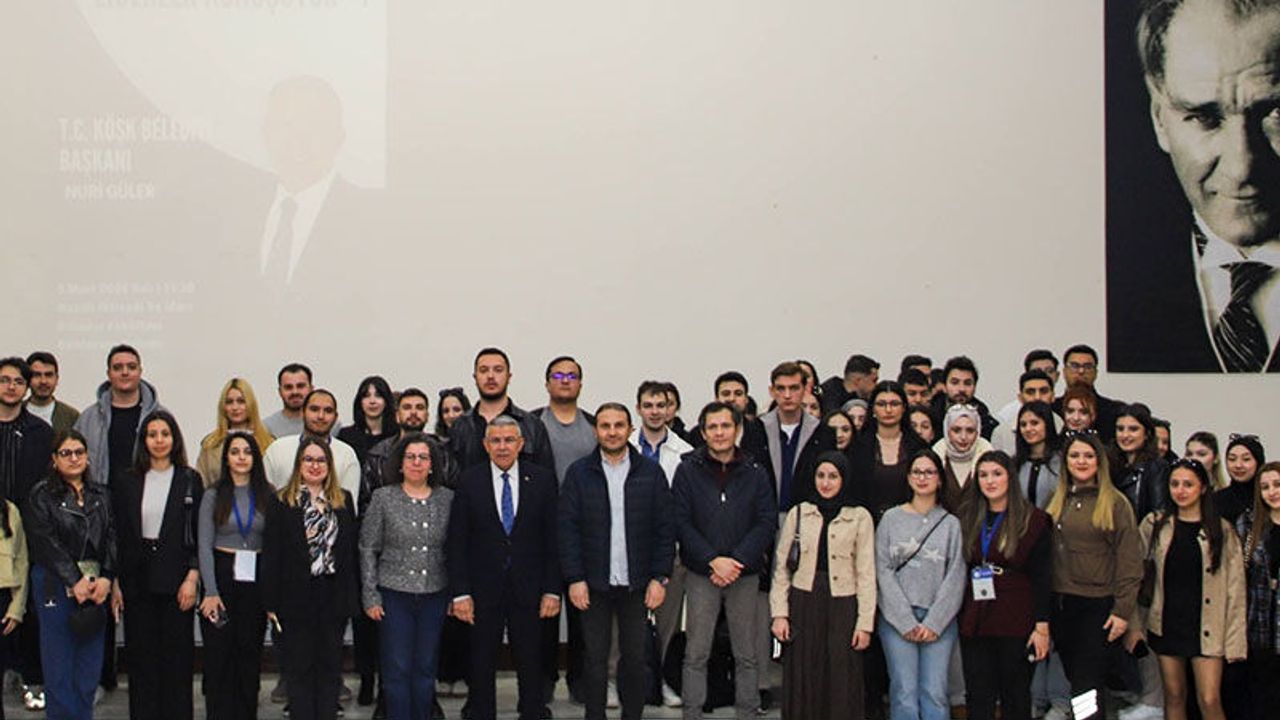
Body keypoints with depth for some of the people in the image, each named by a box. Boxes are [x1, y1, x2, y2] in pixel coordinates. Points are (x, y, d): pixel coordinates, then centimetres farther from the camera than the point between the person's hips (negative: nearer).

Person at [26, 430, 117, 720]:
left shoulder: (101, 495, 13)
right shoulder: (41, 495, 1)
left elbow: (112, 538, 6)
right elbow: (45, 544, -8)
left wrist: (106, 578, -9)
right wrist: (75, 582, -14)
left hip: (97, 585, 4)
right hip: (56, 584, -4)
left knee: (90, 663, 5)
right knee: (59, 663, -1)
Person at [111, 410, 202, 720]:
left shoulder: (190, 481, 2)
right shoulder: (127, 483, 8)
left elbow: (200, 534, 1)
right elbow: (116, 536, 8)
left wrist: (192, 577, -8)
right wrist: (115, 583, 3)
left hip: (176, 579, -2)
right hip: (137, 581, 2)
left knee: (177, 655, 1)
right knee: (140, 655, 5)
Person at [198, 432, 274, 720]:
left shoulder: (268, 496, 6)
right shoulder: (214, 496, 2)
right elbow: (203, 545, -2)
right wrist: (211, 591, -9)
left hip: (256, 579, 1)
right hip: (222, 574, -1)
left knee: (250, 654, 5)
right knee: (219, 656, -1)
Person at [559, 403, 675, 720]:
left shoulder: (651, 472, 3)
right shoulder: (579, 473, 1)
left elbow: (665, 528, 2)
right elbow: (566, 528, -1)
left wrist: (659, 577, -4)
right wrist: (574, 578, -8)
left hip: (637, 585, 1)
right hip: (594, 584, -1)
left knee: (635, 658, 7)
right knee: (595, 659, 5)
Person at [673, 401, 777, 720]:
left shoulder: (755, 472, 5)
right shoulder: (688, 470, 2)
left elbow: (767, 521, 0)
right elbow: (681, 522, -3)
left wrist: (737, 561, -12)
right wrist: (713, 560, -13)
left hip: (745, 574, 1)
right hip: (701, 574, -1)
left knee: (747, 655, 5)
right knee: (696, 654, 1)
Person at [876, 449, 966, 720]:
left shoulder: (951, 524, 7)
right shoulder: (891, 519, 7)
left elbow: (955, 577, 2)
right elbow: (883, 571, 1)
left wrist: (933, 623, -6)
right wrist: (907, 622, -6)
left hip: (939, 620, 0)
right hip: (897, 618, 0)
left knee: (935, 693, -6)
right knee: (905, 692, -7)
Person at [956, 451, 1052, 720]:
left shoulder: (1033, 519, -3)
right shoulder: (969, 520, 10)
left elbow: (1041, 577, -5)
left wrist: (1042, 626, -10)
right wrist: (959, 617, 5)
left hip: (1016, 624, -3)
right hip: (974, 622, 4)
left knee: (1015, 697, 6)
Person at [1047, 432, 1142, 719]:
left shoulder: (1115, 503, -4)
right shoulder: (1058, 502, 12)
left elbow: (1129, 561, -7)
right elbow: (1045, 554, 12)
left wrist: (1123, 610, -12)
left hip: (1096, 606, -5)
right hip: (1060, 604, 5)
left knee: (1086, 685, -7)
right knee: (1073, 678, 11)